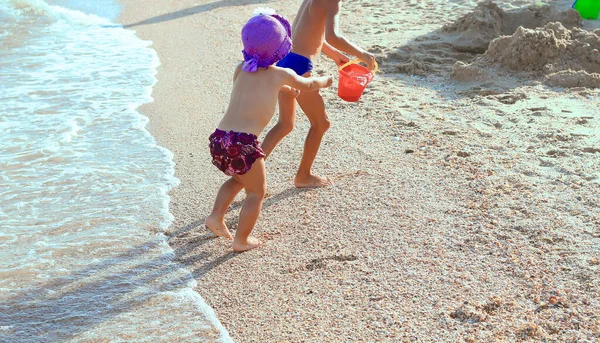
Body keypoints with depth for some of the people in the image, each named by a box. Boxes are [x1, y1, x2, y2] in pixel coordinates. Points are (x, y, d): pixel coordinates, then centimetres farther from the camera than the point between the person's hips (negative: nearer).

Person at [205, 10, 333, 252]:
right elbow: (308, 85, 24)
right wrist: (326, 80, 45)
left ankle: (216, 216, 23)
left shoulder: (241, 70, 16)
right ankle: (242, 240, 17)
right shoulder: (281, 75, 4)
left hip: (219, 138, 6)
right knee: (257, 192, 15)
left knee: (239, 179, 32)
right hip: (243, 143, -6)